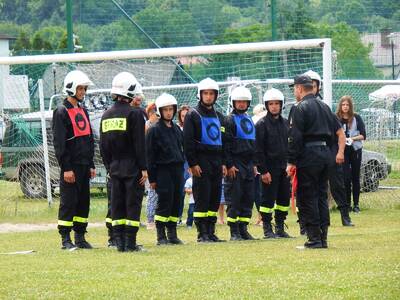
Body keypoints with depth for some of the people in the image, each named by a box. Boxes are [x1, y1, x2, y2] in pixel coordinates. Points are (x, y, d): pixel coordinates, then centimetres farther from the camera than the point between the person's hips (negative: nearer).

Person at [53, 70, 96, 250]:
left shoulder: (83, 112, 17)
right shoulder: (62, 112, -9)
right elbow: (59, 142, -14)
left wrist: (91, 165, 16)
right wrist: (66, 168, -19)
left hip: (84, 165, 8)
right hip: (71, 166, -8)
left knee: (83, 201, 9)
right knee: (68, 202, -6)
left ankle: (80, 237, 15)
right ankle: (65, 239, -3)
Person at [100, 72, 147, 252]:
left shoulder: (106, 115, 8)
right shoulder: (134, 114, -10)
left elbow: (103, 146, 11)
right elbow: (139, 144, -12)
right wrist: (144, 168, -7)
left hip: (114, 168, 5)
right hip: (132, 168, -5)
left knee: (117, 205, 8)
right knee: (133, 204, -2)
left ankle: (119, 242, 7)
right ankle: (130, 242, -4)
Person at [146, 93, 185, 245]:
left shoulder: (176, 129, 14)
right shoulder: (154, 130, -5)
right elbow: (150, 155, -7)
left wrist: (181, 169, 14)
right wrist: (152, 178, -10)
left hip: (177, 170, 6)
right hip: (162, 170, -6)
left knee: (176, 203, 6)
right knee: (164, 203, -8)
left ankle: (172, 234, 13)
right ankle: (161, 236, -3)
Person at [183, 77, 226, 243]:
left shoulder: (218, 117, 17)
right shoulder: (193, 115, -2)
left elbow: (224, 141, 22)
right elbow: (188, 142, -8)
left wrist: (224, 163, 13)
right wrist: (193, 164, -15)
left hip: (216, 162, 6)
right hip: (201, 162, -6)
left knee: (215, 198, 5)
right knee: (202, 198, -8)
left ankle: (211, 232, 10)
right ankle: (202, 233, -7)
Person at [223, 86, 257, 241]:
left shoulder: (249, 120, 18)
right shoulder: (230, 120, -5)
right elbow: (226, 144, -11)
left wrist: (254, 164, 18)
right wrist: (229, 165, -17)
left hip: (248, 163, 7)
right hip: (235, 165, -7)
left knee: (248, 197, 6)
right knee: (235, 199, -6)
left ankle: (243, 228, 11)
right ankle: (234, 231, -4)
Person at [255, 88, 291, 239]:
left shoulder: (285, 123, 12)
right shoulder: (262, 124, -6)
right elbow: (259, 150, -10)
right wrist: (263, 171, -15)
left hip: (284, 167, 6)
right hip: (270, 168, -6)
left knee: (284, 198, 7)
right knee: (268, 198, -3)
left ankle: (280, 227, 15)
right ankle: (267, 229, 2)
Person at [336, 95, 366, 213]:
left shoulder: (356, 118, 1)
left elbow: (363, 135, -1)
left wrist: (352, 138, -16)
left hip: (355, 150, 1)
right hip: (342, 151, -1)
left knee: (355, 177, 5)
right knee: (346, 178, -7)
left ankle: (356, 204, 10)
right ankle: (347, 203, 1)